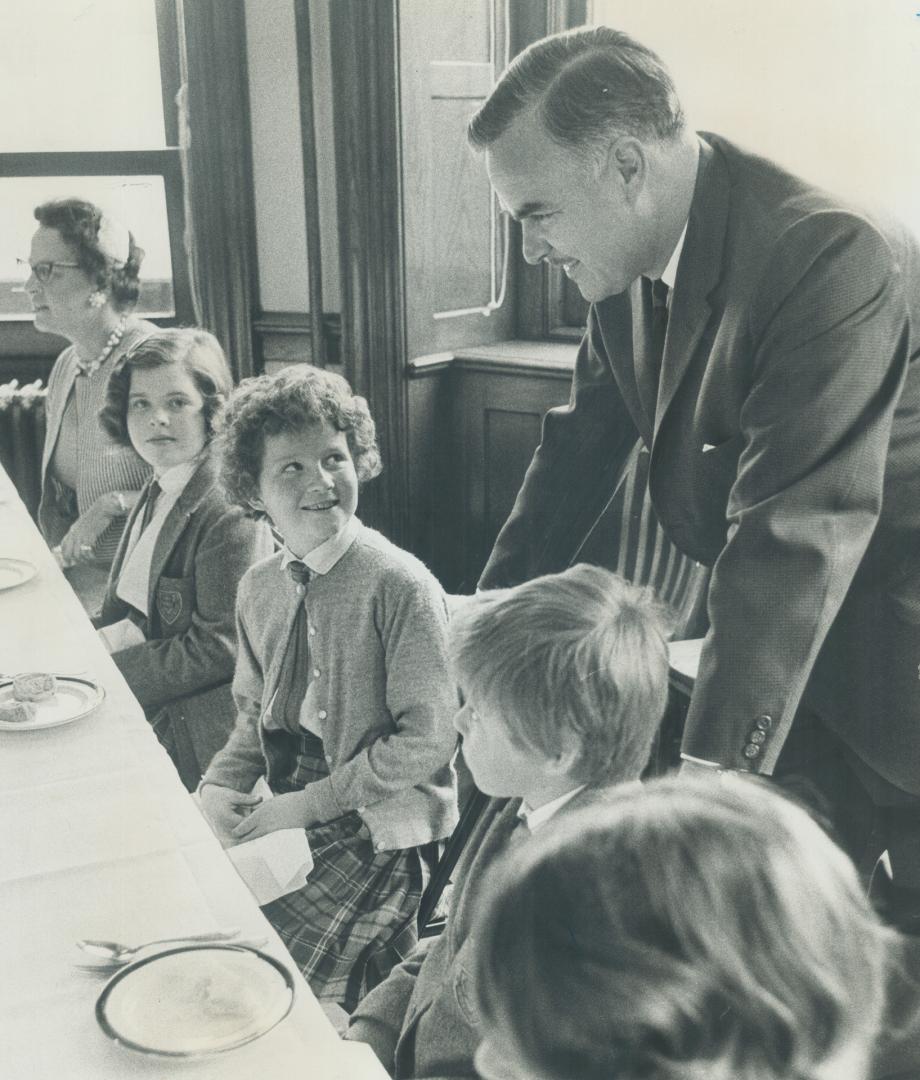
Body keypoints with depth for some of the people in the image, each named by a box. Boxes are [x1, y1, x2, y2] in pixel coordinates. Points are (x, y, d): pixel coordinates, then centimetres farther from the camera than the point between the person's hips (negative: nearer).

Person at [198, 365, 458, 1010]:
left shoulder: (401, 586, -18)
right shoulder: (259, 588, 3)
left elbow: (428, 740, -17)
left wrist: (309, 802, -16)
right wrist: (219, 785, -4)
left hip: (379, 830, -7)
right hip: (290, 815, 7)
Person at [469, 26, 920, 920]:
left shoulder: (831, 259, -28)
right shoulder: (630, 261, -3)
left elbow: (792, 541, -33)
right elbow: (582, 446, 7)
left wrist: (714, 772, -33)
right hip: (795, 652, 7)